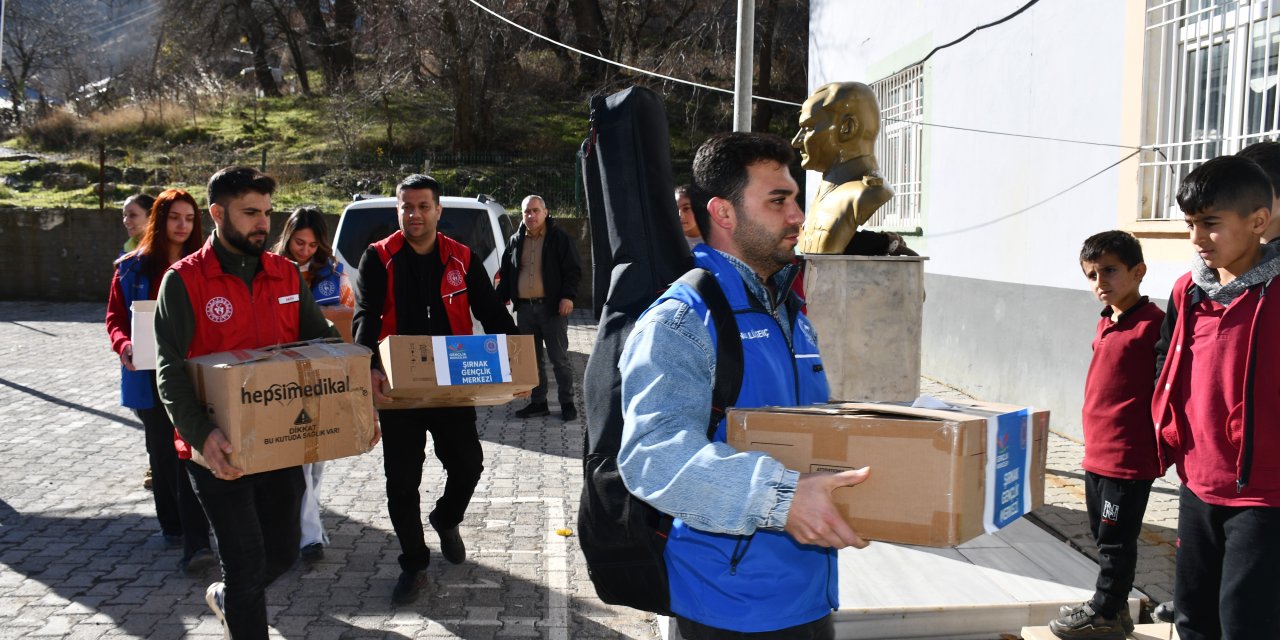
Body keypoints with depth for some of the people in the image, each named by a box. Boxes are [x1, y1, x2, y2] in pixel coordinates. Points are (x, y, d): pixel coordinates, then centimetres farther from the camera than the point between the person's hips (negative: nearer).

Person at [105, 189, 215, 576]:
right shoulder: (132, 268, 4)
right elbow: (115, 317, 5)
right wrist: (124, 345, -16)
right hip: (150, 377, 2)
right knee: (162, 453, 14)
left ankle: (195, 544, -5)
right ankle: (171, 525, 32)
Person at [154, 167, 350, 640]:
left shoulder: (286, 274, 5)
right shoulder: (184, 280, -9)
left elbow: (322, 339, 9)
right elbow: (170, 368, -16)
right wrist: (201, 434, -31)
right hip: (222, 450, -5)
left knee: (282, 552, 17)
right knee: (248, 564, -1)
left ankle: (226, 597, 47)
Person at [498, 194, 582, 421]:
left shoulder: (559, 238, -1)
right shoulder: (515, 241, 13)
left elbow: (573, 270, -4)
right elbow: (506, 274, 18)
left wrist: (568, 296, -16)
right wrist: (499, 300, 11)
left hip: (552, 307, -4)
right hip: (524, 308, 5)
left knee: (559, 358, 1)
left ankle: (567, 402, 11)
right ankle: (537, 402, 19)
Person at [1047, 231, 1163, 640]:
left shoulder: (1153, 324, -15)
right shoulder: (1106, 324, 10)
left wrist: (1160, 448, -14)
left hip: (1129, 458, -8)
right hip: (1097, 454, 8)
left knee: (1115, 540, 5)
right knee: (1104, 536, 19)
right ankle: (1109, 607, 32)